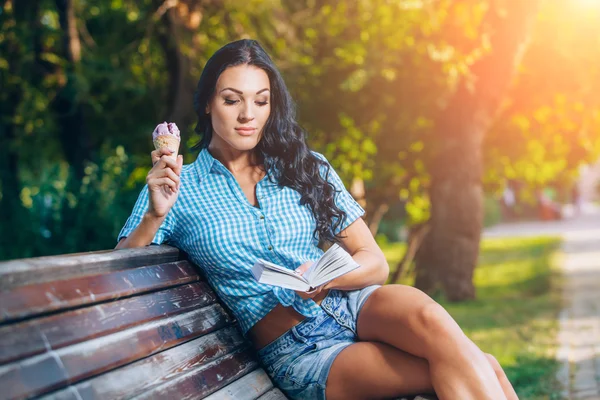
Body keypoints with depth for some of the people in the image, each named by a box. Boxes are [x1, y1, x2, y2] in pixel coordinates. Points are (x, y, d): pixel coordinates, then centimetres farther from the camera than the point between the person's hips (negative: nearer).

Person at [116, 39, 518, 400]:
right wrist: (154, 216, -18)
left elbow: (375, 263, 7)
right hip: (294, 351, -4)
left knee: (428, 318, -34)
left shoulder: (306, 168, 11)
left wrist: (325, 279, -14)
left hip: (349, 303, 4)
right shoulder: (179, 188, 5)